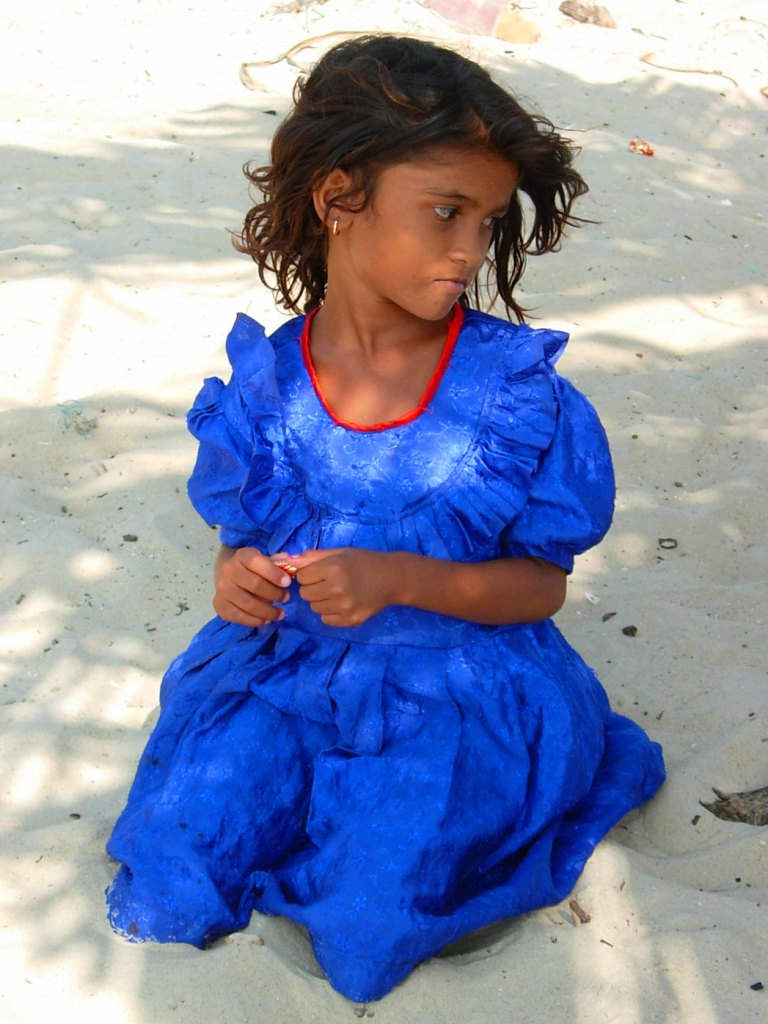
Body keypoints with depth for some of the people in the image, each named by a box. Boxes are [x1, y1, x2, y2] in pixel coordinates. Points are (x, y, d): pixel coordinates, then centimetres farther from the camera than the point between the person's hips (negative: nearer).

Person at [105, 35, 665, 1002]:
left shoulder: (516, 387, -13)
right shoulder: (268, 387, -6)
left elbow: (541, 586, -9)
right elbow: (251, 537, 6)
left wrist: (400, 579, -27)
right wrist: (239, 578, -20)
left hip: (457, 694, -2)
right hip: (282, 672, 3)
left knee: (364, 942, -14)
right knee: (168, 901, -8)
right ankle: (321, 804, 20)